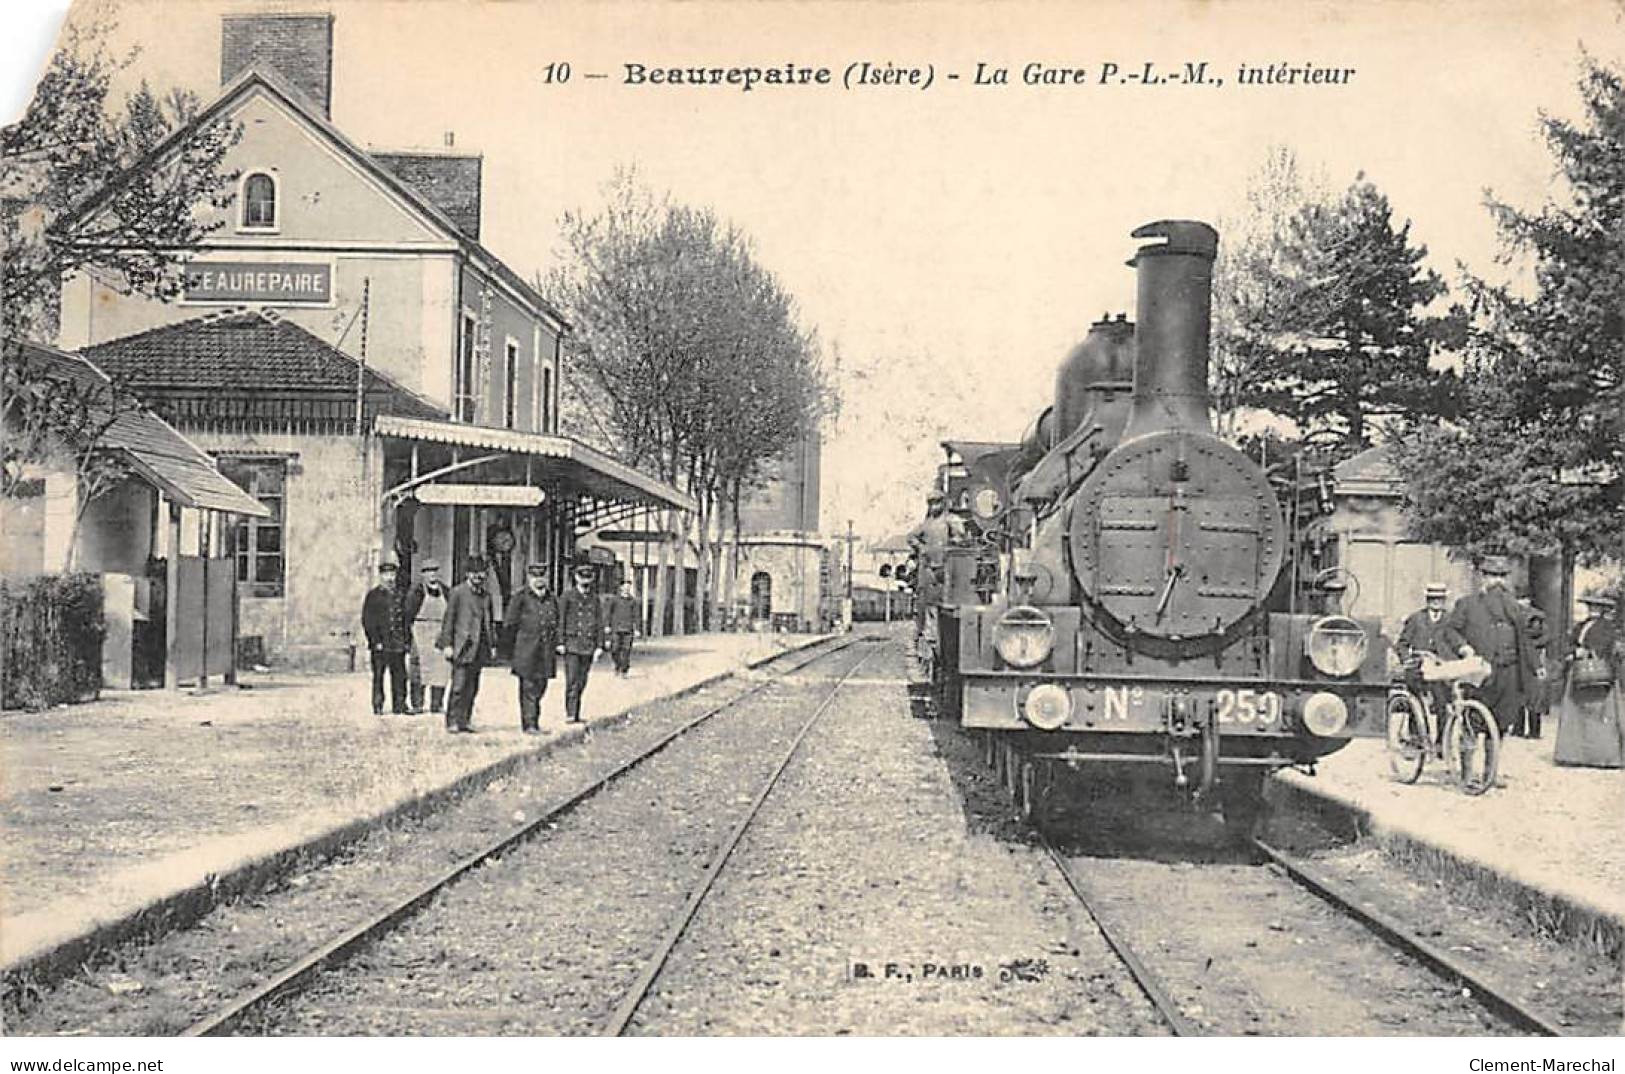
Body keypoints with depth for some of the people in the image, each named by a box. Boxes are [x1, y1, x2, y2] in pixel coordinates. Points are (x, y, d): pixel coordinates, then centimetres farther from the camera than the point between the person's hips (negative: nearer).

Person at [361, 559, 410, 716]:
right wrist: (375, 641, -11)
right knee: (378, 676, 0)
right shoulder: (373, 595, 1)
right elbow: (367, 621, -3)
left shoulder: (400, 595, 14)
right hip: (380, 644, -3)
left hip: (398, 644, 3)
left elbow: (406, 619, 16)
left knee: (400, 676, 2)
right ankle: (377, 707, 5)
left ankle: (399, 706, 8)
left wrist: (405, 640, 7)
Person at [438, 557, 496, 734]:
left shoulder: (485, 596, 15)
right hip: (462, 646, -6)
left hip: (479, 647, 6)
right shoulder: (457, 592, -2)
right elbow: (448, 619, -4)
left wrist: (492, 644, 15)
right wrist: (447, 644, -9)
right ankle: (452, 722, -6)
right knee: (459, 686, -9)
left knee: (472, 687, 6)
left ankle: (465, 721, 12)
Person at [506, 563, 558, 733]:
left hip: (545, 653, 5)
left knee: (541, 686, 9)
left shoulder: (551, 600, 13)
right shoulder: (521, 598, -4)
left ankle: (535, 721, 19)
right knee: (528, 687, -4)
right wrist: (519, 642, 2)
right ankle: (528, 724, -2)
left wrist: (554, 644, 15)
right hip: (526, 652, -5)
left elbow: (555, 624, 23)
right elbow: (510, 624, -2)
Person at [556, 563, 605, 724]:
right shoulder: (567, 596, 1)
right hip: (572, 644, -4)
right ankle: (570, 714, -13)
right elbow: (560, 620, -3)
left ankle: (576, 715, 12)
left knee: (582, 682, 6)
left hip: (588, 647, 4)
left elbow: (599, 624, 12)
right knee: (572, 680, -12)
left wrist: (599, 645, 5)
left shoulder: (595, 600, 13)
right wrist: (560, 642, -9)